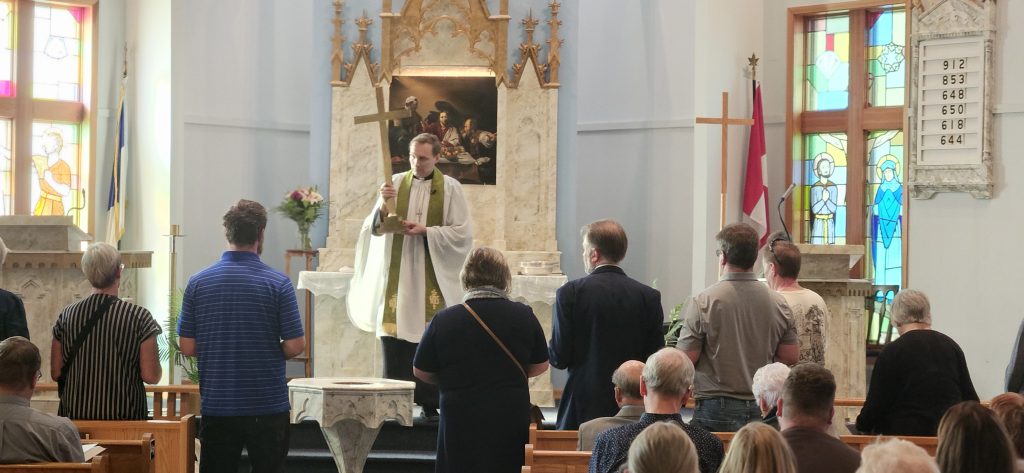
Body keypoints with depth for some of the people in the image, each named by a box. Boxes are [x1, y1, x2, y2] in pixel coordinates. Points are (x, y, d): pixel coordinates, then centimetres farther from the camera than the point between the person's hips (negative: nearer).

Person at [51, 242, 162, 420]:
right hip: (125, 417, -3)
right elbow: (151, 376, -9)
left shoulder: (66, 316, 0)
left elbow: (56, 373, 6)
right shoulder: (139, 317, -9)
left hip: (76, 417, 3)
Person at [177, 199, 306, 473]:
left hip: (216, 406, 2)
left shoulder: (198, 283, -1)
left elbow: (187, 346, 0)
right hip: (267, 407, -2)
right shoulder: (278, 283, -8)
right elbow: (295, 346, -9)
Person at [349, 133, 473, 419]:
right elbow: (375, 229, 2)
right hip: (398, 274, 2)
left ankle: (430, 404, 4)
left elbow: (463, 233, -2)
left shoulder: (450, 188, 2)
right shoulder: (395, 183, 7)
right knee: (394, 341, -1)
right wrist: (383, 205, -18)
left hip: (432, 276, -2)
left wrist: (426, 231, -13)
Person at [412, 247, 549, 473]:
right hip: (512, 422, 1)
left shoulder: (444, 321, -9)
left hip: (461, 424, -1)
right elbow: (540, 366, 8)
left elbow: (421, 372, 2)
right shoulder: (524, 316, -4)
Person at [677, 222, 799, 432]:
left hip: (716, 408, -3)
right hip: (762, 408, 4)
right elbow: (790, 357, 8)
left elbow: (686, 358, -7)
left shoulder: (703, 302, -8)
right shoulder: (778, 303, 3)